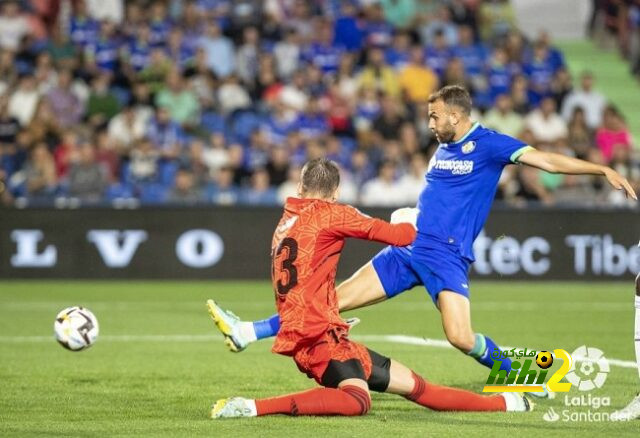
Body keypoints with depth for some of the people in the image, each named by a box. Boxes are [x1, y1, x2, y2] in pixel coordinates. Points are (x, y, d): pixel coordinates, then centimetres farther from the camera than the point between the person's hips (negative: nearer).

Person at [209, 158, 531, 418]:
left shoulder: (285, 222, 20)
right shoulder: (328, 213, -5)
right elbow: (401, 236, -4)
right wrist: (407, 223, 19)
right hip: (319, 334, -10)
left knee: (413, 385, 12)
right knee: (357, 400, -35)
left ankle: (503, 403, 17)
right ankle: (255, 408, -38)